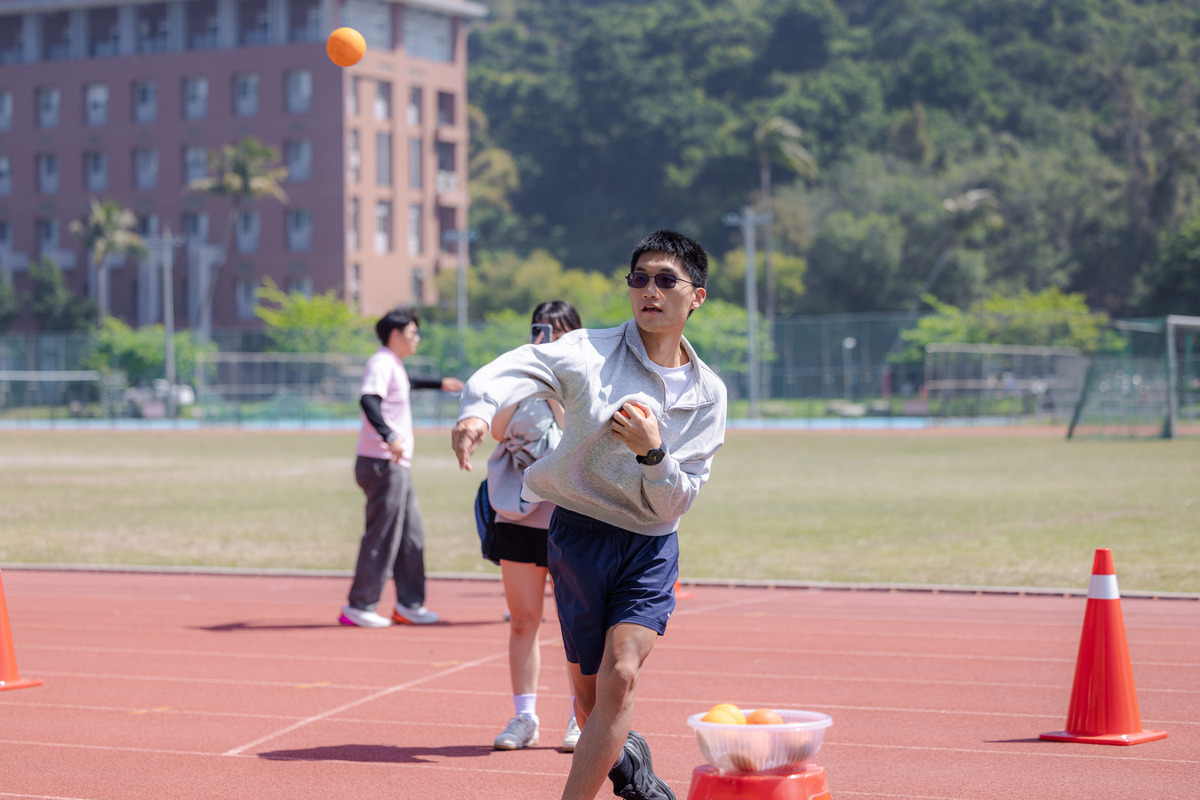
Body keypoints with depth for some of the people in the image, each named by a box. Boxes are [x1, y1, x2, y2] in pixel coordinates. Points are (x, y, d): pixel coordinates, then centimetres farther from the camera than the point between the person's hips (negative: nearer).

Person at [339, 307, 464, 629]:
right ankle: (358, 607, -4)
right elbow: (368, 400, -30)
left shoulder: (394, 366, 20)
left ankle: (409, 604, 19)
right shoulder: (381, 363, -12)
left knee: (412, 535, 12)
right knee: (381, 537, -8)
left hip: (398, 465, 10)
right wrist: (389, 437, -42)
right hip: (382, 464, -10)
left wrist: (439, 383, 54)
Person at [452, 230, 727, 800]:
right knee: (588, 691, 8)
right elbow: (519, 367, -28)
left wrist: (652, 451, -21)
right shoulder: (589, 353, -7)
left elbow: (674, 503, -1)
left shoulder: (707, 393, 1)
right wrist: (477, 409, -49)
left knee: (620, 676, -19)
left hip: (651, 545, 1)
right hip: (580, 533, -1)